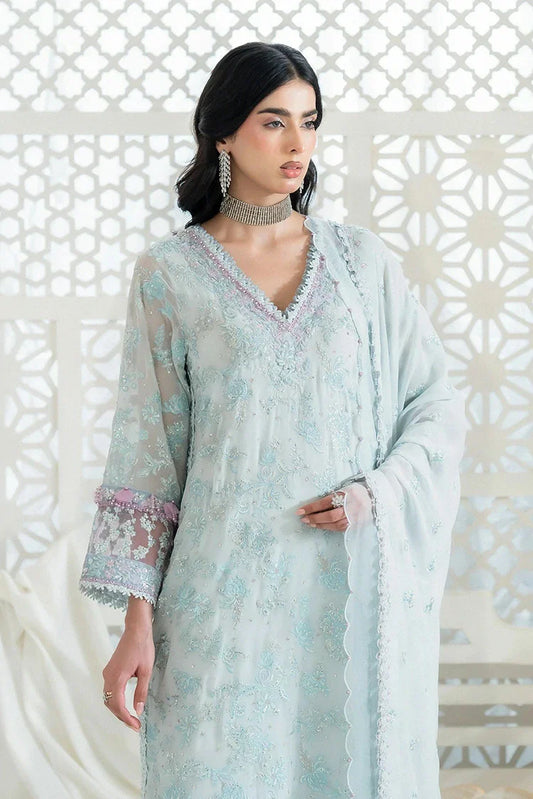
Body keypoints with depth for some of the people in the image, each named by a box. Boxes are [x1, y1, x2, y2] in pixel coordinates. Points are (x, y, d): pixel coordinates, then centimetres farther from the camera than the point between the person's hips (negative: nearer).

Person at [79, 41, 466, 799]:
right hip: (231, 588, -2)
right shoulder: (170, 273, 2)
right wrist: (137, 620, -4)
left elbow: (438, 410, 9)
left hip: (359, 585, 2)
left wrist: (378, 494, -11)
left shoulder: (363, 259, 7)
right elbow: (147, 450, 1)